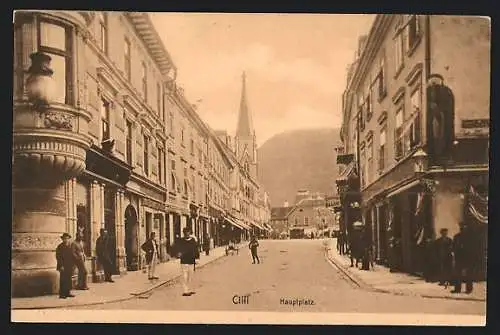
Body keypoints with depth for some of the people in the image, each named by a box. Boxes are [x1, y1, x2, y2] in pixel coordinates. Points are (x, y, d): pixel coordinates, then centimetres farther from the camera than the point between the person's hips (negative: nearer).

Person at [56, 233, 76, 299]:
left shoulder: (70, 247, 14)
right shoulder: (60, 247, -5)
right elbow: (58, 257, -10)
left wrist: (73, 265, 10)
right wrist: (61, 266, -15)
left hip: (70, 267, 6)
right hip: (63, 267, -6)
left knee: (69, 280, 7)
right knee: (63, 280, -5)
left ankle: (68, 293, 14)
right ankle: (62, 294, -1)